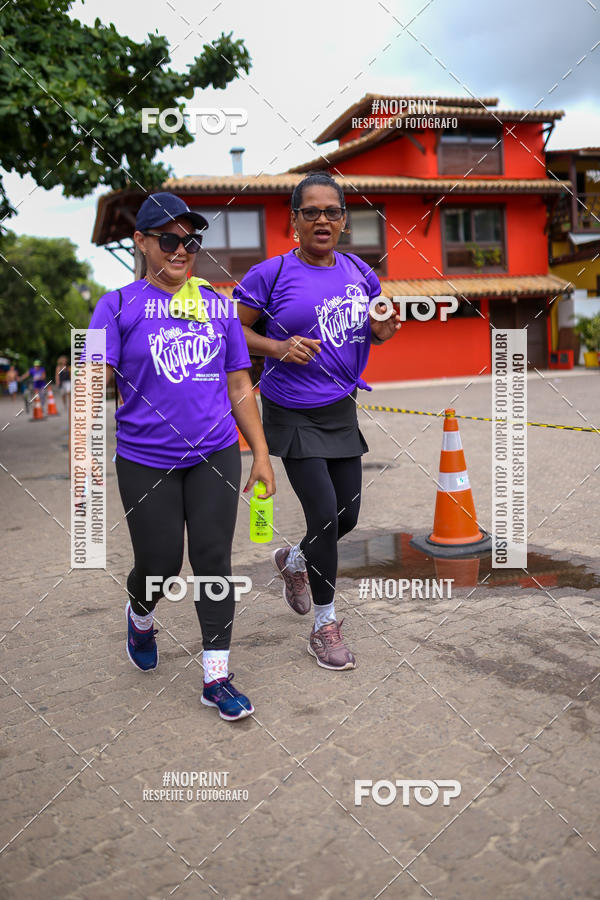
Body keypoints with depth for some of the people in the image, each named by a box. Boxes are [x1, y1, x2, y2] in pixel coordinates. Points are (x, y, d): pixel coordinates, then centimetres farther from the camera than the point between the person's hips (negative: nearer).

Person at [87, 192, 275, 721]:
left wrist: (261, 453, 9)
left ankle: (217, 678, 15)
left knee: (213, 562, 2)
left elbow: (239, 387, 12)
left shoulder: (218, 305, 9)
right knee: (160, 566, 5)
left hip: (216, 457, 2)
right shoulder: (119, 305, 0)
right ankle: (141, 617, 42)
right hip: (146, 462, -2)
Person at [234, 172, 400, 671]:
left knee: (348, 517, 11)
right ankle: (325, 626, 12)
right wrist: (277, 348, -21)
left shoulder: (360, 272, 6)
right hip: (293, 415, -6)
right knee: (324, 515, -8)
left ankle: (293, 560, 43)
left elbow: (374, 330, 18)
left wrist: (383, 330, -6)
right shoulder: (271, 274, -9)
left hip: (342, 410, 6)